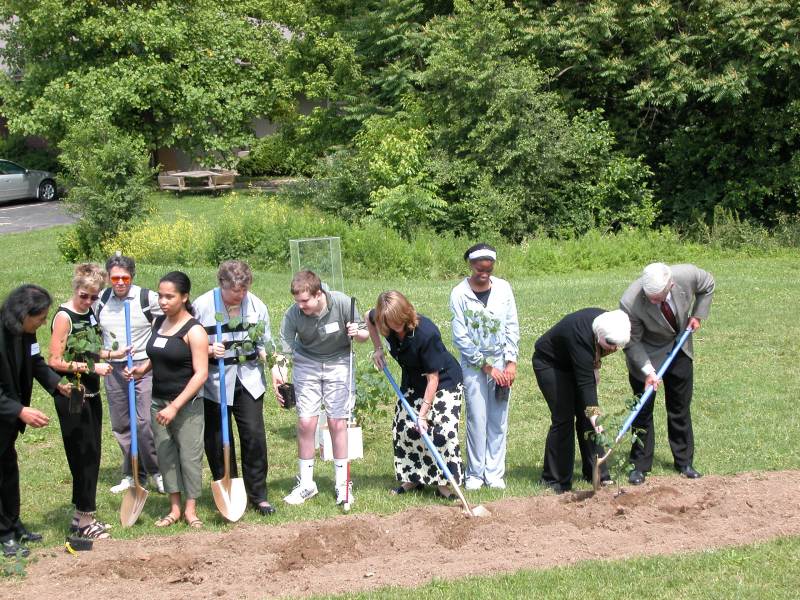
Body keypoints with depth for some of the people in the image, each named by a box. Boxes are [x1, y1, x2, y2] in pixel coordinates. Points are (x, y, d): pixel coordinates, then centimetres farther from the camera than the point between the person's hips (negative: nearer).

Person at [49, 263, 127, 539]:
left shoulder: (90, 313, 10)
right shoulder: (64, 316, -14)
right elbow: (56, 361, -18)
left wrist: (111, 354, 9)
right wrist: (92, 367, -21)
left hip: (91, 394, 8)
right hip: (71, 397, -8)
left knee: (92, 456, 11)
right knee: (82, 456, -6)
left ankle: (83, 515, 20)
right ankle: (83, 521, 1)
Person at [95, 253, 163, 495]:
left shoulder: (147, 298, -9)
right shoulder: (101, 300, 5)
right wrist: (99, 356, 13)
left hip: (144, 366, -5)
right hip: (113, 369, 5)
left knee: (144, 422, -12)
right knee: (120, 425, 9)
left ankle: (157, 471, 5)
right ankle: (133, 475, 21)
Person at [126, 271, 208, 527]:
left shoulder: (194, 331, -14)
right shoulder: (158, 323, 7)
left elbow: (201, 373, -18)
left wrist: (175, 406, -22)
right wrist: (142, 368, 0)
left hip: (186, 405, -6)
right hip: (159, 401, 6)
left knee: (189, 455, 0)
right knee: (165, 454, 9)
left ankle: (190, 508, 12)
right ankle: (174, 508, 18)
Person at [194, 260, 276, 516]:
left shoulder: (255, 305, 0)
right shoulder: (202, 306, -9)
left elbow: (265, 342, 9)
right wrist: (209, 350, -21)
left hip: (248, 381, 2)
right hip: (214, 383, -2)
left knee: (254, 435, -4)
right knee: (218, 440, 5)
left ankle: (258, 495, 7)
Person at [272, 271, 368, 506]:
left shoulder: (342, 304, -23)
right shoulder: (292, 315, -23)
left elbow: (365, 334, -10)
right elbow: (283, 351, -22)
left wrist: (356, 333, -33)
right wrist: (277, 372, -41)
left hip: (338, 363, -1)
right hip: (306, 364, 1)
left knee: (337, 423, -1)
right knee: (305, 422, -3)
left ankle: (342, 483, 12)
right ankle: (306, 484, 12)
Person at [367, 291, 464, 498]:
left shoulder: (426, 333, -37)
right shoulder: (386, 322, -18)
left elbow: (433, 378, -31)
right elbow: (369, 317, 10)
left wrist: (423, 414, -29)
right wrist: (378, 348, -1)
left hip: (444, 381, -7)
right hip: (413, 382, 7)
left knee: (443, 430, -16)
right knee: (404, 426, 4)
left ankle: (444, 483, -8)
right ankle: (412, 478, 17)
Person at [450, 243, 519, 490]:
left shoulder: (503, 288, 0)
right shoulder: (460, 294, -9)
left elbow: (512, 327, 4)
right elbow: (460, 337, -8)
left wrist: (511, 362, -3)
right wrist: (487, 366, -9)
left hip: (501, 361, 3)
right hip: (473, 363, -2)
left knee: (499, 419, 3)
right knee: (477, 419, -3)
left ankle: (495, 472, 11)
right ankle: (475, 473, 8)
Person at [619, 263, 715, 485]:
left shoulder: (688, 275, -30)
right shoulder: (630, 303, -36)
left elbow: (707, 286, -3)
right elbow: (632, 342, -22)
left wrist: (697, 315, -7)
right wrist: (648, 371, -29)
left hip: (679, 348, 3)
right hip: (646, 353, -3)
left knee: (680, 408, 12)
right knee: (643, 410, -1)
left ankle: (684, 462, 23)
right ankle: (640, 465, 11)